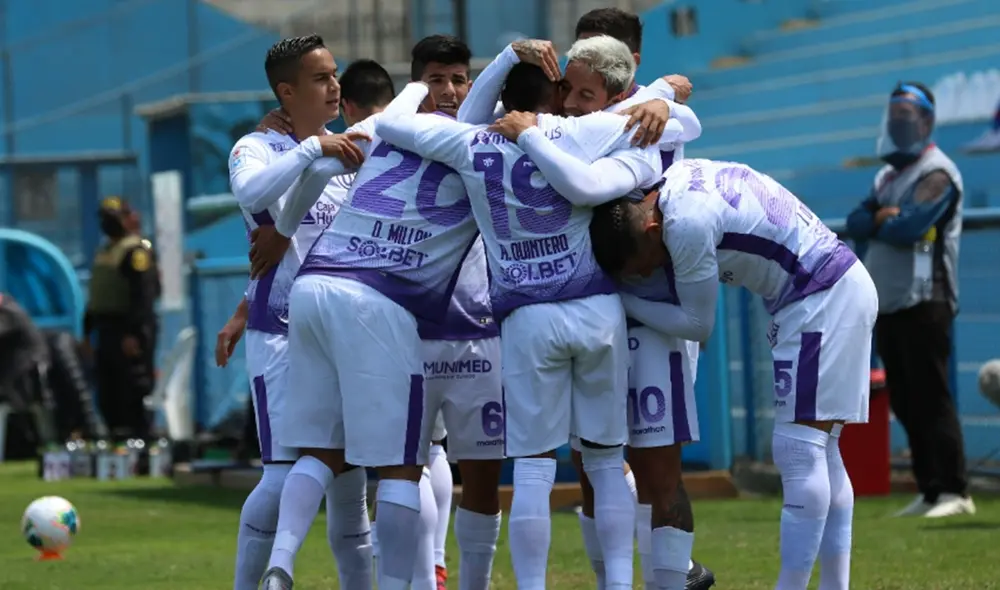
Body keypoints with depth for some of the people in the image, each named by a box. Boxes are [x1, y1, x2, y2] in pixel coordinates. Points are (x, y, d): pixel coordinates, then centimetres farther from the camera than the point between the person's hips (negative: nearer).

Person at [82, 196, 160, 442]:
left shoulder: (136, 251, -11)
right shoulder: (105, 251, 19)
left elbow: (143, 296, -20)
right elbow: (95, 296, 25)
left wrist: (134, 334, -26)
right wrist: (87, 330, 22)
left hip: (127, 333, -10)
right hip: (107, 331, 10)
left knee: (131, 394, -11)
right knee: (107, 396, 10)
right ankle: (119, 438, 16)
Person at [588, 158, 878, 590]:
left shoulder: (687, 225, -22)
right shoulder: (677, 178, 3)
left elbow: (698, 325, -12)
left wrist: (621, 303, -5)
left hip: (823, 301, -10)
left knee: (798, 454, -11)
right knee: (820, 455, 11)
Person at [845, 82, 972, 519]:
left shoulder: (936, 174, -8)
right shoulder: (888, 176, 20)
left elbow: (908, 228, -20)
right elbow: (855, 224, 9)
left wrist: (875, 225, -1)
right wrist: (880, 218, -12)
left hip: (923, 302, -9)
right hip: (886, 302, 9)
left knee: (930, 397, -12)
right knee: (905, 402, 8)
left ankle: (954, 491, -12)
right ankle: (929, 491, 11)